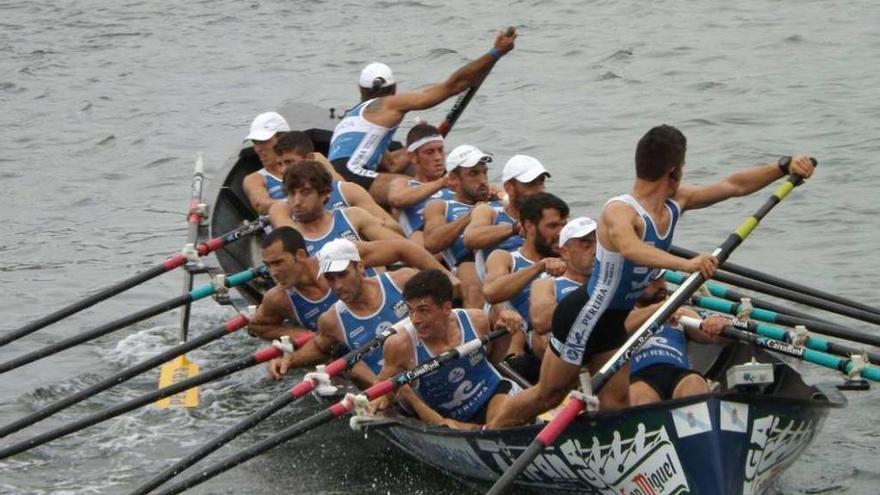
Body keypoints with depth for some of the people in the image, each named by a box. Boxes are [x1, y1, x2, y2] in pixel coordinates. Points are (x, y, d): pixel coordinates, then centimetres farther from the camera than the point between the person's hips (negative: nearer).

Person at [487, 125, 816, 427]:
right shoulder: (620, 211, -29)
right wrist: (685, 264, -66)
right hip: (583, 316, -8)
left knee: (616, 402, 8)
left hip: (612, 322, 8)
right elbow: (630, 248, -52)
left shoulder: (674, 204, -3)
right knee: (548, 395, 7)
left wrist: (784, 168, -4)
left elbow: (735, 185, 4)